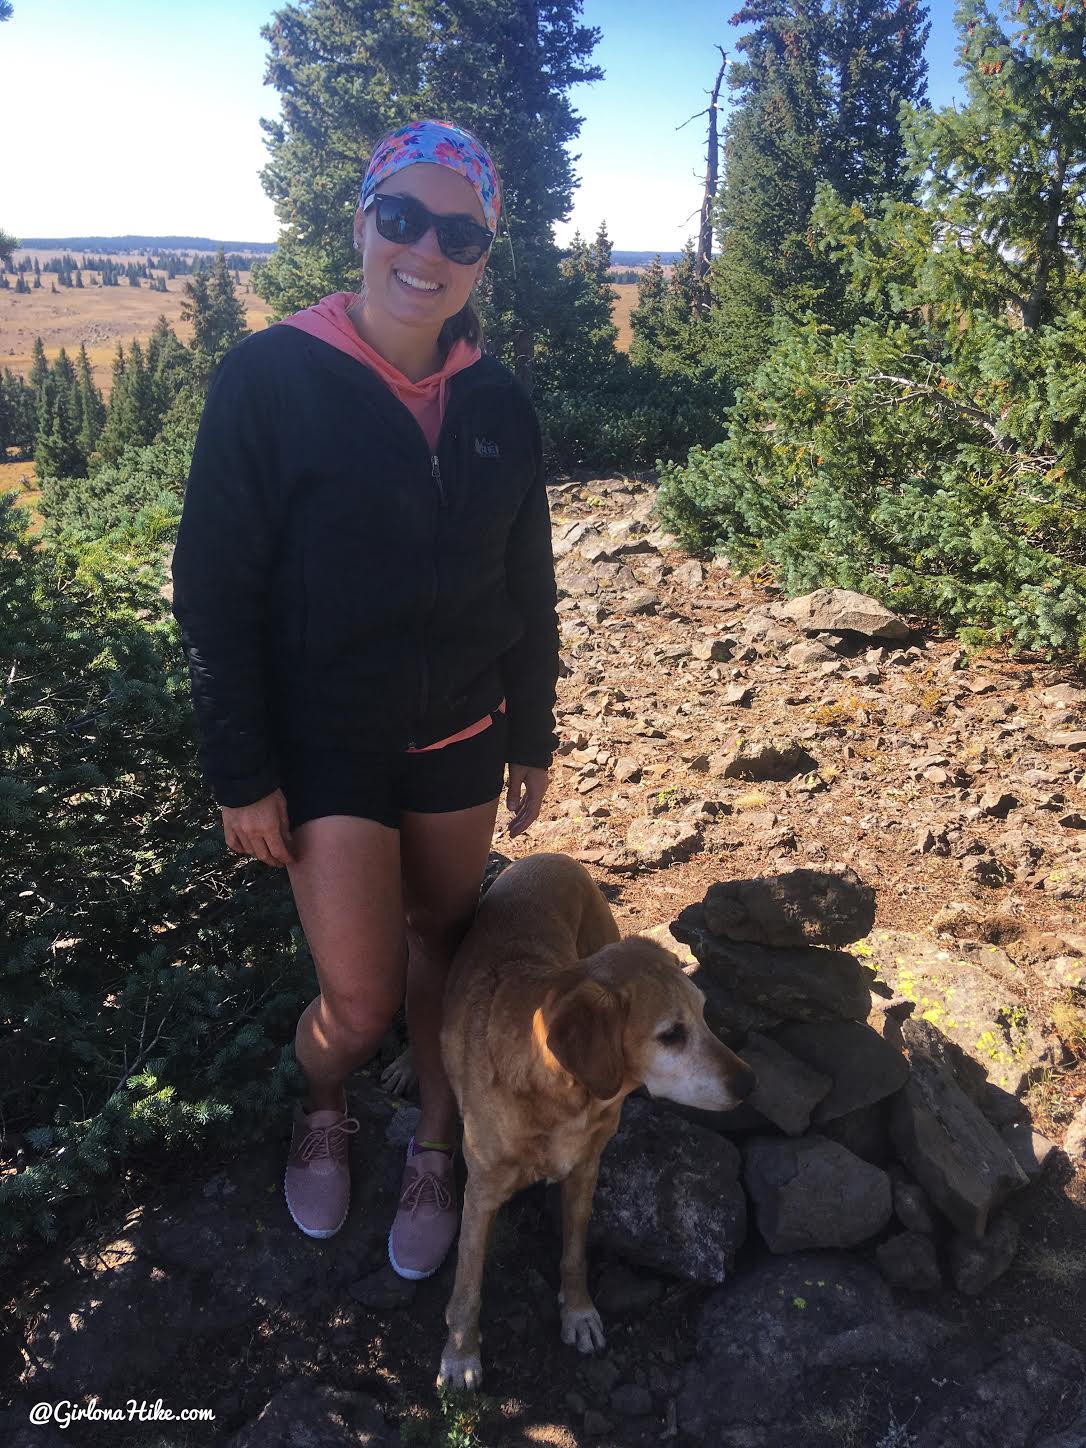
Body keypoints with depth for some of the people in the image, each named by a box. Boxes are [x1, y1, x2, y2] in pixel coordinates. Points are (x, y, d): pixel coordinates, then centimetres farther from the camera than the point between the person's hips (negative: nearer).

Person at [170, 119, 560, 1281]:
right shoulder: (270, 379, -12)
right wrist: (242, 775, -12)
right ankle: (319, 1106, 35)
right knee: (361, 1001, -3)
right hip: (327, 742, -4)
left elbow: (527, 587, 8)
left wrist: (532, 736, 10)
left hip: (459, 740, 4)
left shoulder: (498, 404, 0)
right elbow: (216, 593, -11)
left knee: (442, 942, 16)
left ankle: (434, 1147, 40)